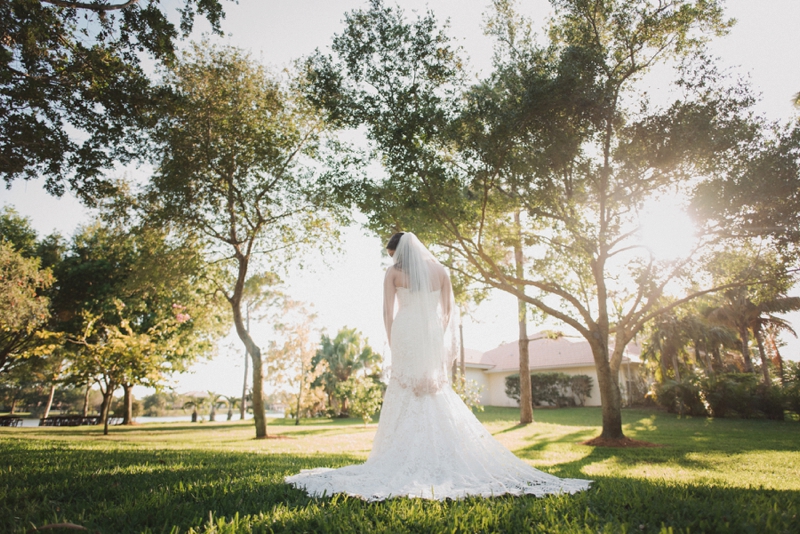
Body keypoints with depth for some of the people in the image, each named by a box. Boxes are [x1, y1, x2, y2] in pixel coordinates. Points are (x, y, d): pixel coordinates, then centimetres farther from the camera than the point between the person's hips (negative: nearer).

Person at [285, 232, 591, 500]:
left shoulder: (393, 273, 2)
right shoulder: (440, 270, 9)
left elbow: (387, 312, -2)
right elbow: (448, 310, 8)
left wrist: (391, 343, 4)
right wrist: (442, 339, 14)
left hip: (405, 336, -2)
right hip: (433, 337, 3)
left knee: (404, 397, 3)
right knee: (438, 395, 10)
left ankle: (406, 462, 5)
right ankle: (442, 457, 11)